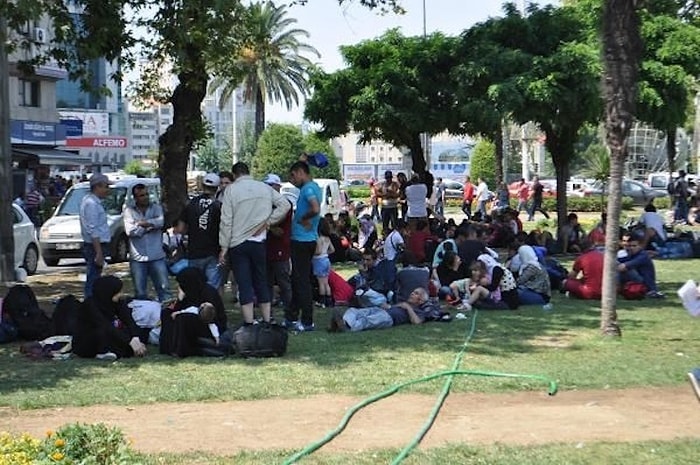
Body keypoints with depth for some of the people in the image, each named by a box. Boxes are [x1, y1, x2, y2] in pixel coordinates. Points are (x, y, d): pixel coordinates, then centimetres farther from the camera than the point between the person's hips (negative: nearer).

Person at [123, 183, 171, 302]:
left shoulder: (156, 208, 7)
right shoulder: (129, 211, 2)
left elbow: (161, 221, -13)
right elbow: (130, 231, -11)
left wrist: (142, 223, -12)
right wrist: (150, 225, -7)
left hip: (157, 257, 1)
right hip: (138, 258, -1)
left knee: (164, 287, 1)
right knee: (140, 292, 6)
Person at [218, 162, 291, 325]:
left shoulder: (231, 190, -6)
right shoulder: (264, 188, 5)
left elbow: (226, 221, -8)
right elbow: (285, 205, 1)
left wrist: (224, 247, -5)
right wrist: (267, 221, 1)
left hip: (237, 244, -3)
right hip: (259, 242, 3)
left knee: (244, 286, -2)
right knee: (261, 283, 13)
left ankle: (249, 325, -3)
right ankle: (267, 322, 16)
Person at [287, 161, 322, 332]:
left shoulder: (308, 188, -15)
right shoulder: (313, 187, 16)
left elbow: (316, 209, -31)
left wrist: (302, 219, -15)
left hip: (302, 240, -10)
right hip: (306, 239, 10)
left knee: (302, 281, -5)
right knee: (297, 279, 16)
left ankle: (307, 322, 0)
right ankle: (291, 318, 24)